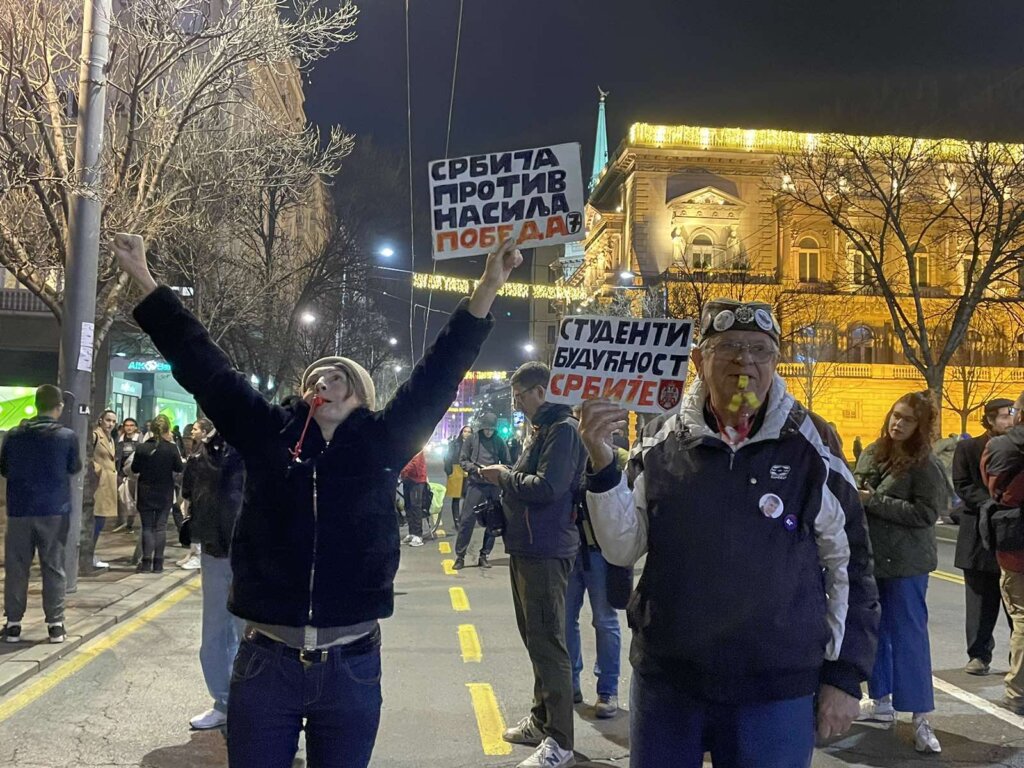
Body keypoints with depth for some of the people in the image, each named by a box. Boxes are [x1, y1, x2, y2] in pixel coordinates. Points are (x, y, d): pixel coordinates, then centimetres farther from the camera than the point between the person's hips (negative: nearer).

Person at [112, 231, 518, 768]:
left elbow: (437, 375, -4)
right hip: (265, 663, 1)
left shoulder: (381, 446, 1)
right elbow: (203, 366, 5)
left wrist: (487, 289, -11)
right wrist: (143, 279, 8)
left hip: (352, 668, 0)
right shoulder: (267, 437, 3)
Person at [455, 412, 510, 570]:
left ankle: (484, 555, 16)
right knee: (467, 520, -4)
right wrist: (476, 469, -14)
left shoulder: (499, 442, 7)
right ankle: (460, 556, 4)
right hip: (475, 484, -2)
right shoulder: (471, 439, 2)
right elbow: (463, 460, 2)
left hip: (494, 486, 3)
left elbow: (506, 463, 10)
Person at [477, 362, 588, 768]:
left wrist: (505, 476, -11)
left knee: (548, 643, -5)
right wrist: (504, 479, 4)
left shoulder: (563, 429, -14)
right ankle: (541, 719, 32)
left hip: (546, 553, -10)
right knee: (535, 638, 18)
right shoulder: (542, 430, 17)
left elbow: (547, 487, -24)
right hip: (526, 549, 10)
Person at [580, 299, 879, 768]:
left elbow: (849, 566, 1)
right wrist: (602, 464, -12)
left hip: (776, 692, -2)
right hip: (665, 681, 2)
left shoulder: (809, 445, -6)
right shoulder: (664, 444, 0)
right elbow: (623, 549, 1)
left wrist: (845, 676, 1)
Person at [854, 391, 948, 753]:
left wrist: (873, 501, -20)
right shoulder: (871, 453, 7)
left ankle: (921, 717, 7)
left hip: (905, 563, -7)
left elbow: (926, 513, -19)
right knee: (873, 630, 15)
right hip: (868, 557, 7)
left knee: (908, 635, -2)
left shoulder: (926, 465, -12)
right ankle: (881, 700, 30)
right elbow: (855, 494, 19)